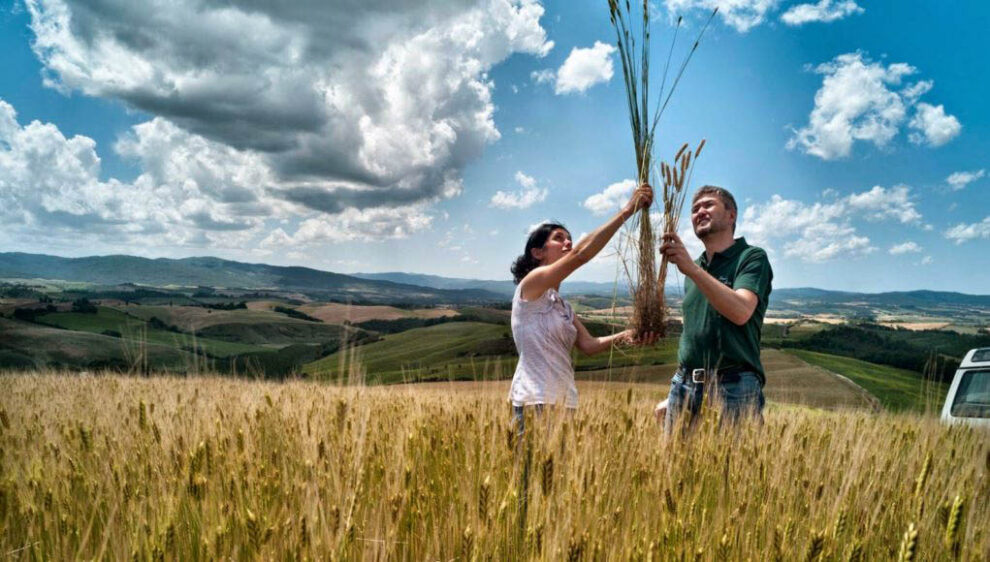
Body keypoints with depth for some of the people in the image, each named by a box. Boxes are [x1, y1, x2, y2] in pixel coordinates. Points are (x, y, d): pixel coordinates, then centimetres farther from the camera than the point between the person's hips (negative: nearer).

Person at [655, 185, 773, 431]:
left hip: (732, 386, -6)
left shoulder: (752, 257, -1)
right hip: (685, 385, 6)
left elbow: (741, 312, -20)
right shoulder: (693, 269, 18)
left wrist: (692, 269, -27)